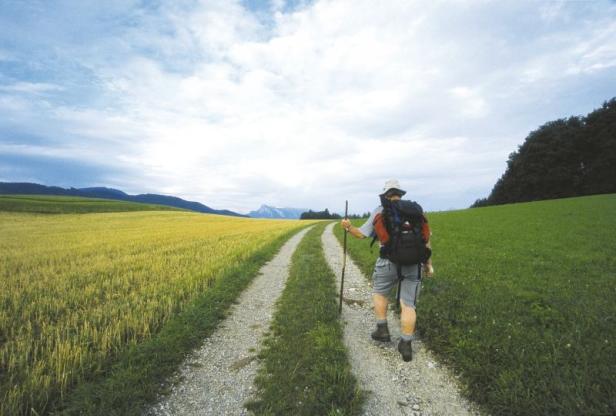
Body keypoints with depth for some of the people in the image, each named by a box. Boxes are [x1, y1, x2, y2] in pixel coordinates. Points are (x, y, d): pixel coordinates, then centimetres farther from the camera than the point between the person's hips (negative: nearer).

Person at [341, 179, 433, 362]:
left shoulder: (380, 211, 7)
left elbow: (361, 234, 7)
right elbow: (426, 238, 9)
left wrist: (349, 227, 22)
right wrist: (428, 264, 14)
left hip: (389, 261, -2)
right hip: (413, 263, 2)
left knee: (379, 293, 24)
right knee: (408, 304, 8)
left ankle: (382, 330, 25)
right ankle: (406, 345, 8)